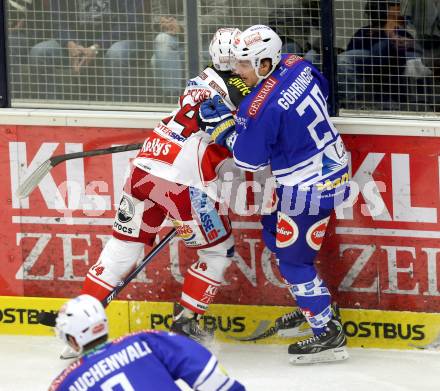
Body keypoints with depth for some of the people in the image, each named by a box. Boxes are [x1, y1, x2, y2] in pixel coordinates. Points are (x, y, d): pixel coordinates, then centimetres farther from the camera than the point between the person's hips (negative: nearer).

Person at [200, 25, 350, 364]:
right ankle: (316, 305, 36)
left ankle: (329, 335, 7)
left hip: (308, 189, -10)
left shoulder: (261, 107, -27)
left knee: (293, 260, 1)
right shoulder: (298, 66, -4)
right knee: (275, 234, 25)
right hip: (334, 166, 10)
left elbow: (250, 159, -16)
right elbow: (323, 90, 18)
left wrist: (224, 123, -6)